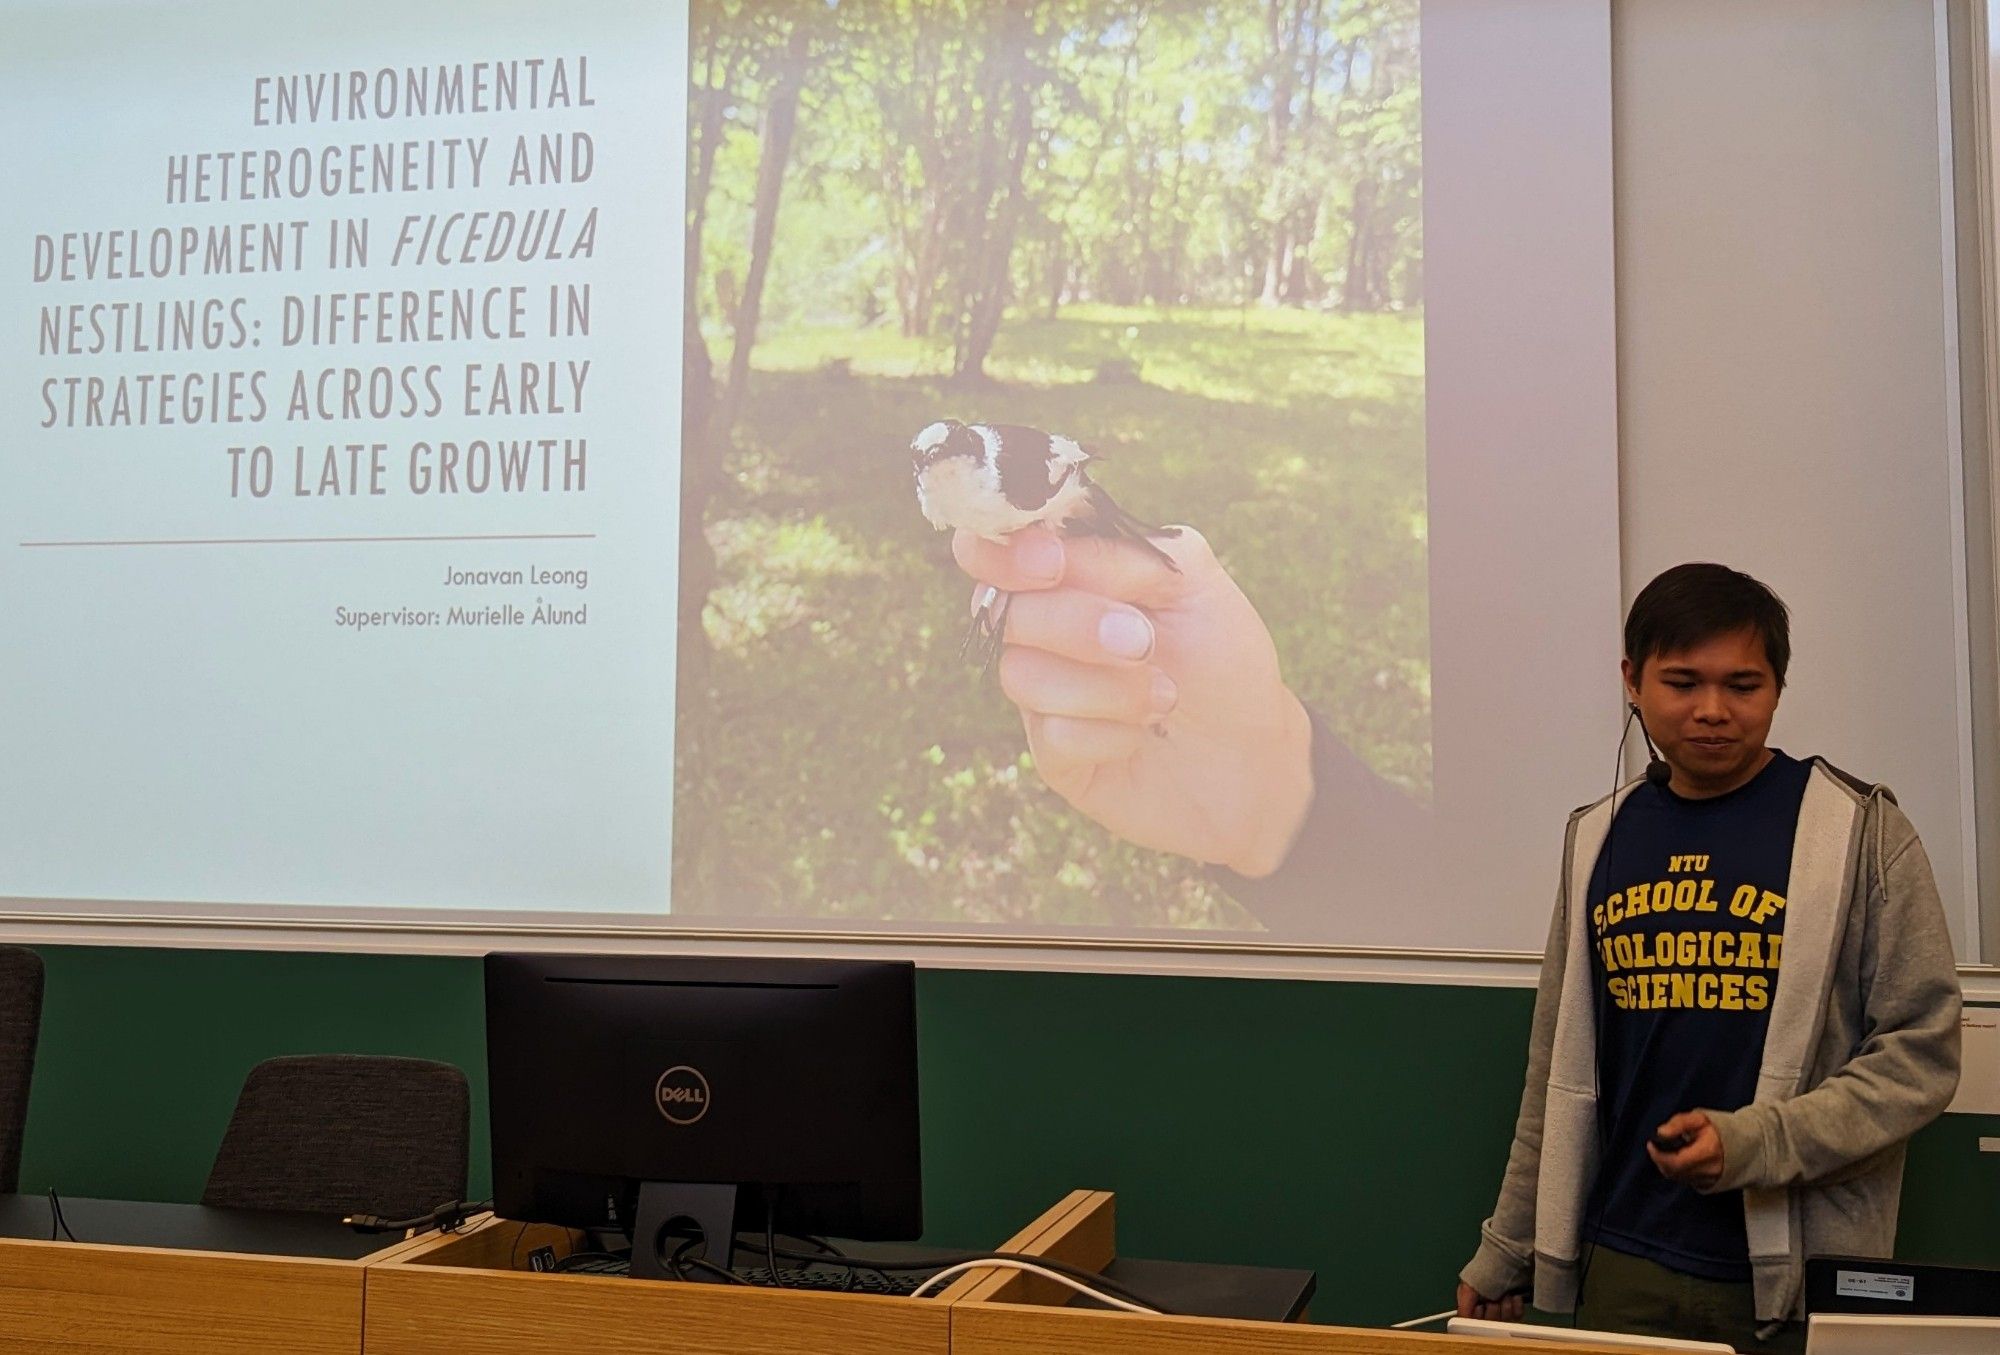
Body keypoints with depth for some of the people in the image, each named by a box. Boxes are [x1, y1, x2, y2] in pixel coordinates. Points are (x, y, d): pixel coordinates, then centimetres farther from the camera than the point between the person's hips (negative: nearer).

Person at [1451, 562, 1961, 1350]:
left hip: (1803, 1277, -3)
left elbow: (1919, 1052, -6)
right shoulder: (1600, 840, 6)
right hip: (1624, 1272, 3)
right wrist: (1505, 1250, 12)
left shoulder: (1858, 831, -4)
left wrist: (1756, 1143, -20)